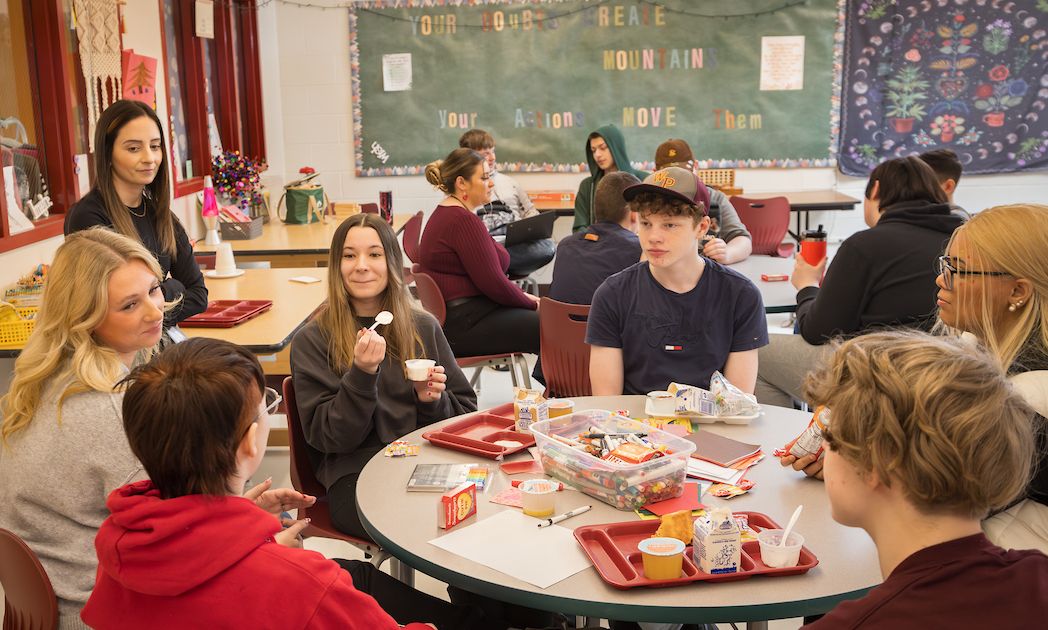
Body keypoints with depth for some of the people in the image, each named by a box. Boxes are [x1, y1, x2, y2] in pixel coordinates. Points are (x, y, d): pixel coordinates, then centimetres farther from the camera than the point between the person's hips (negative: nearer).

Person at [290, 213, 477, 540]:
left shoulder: (424, 328, 12)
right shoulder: (311, 341, 1)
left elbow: (465, 411, 17)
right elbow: (328, 437, -4)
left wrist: (434, 400, -5)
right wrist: (362, 374, -18)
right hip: (355, 474, -3)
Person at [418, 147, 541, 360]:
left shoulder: (444, 214, 15)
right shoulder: (464, 221, -17)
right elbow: (493, 284, -18)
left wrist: (523, 295, 11)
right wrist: (531, 303, -3)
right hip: (465, 325, -11)